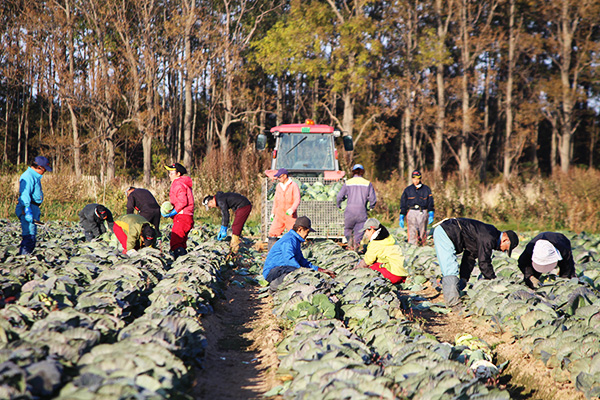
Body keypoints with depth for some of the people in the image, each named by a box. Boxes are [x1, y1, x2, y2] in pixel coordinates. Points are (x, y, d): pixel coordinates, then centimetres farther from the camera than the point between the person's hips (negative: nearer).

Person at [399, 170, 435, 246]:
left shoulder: (426, 189, 11)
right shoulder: (407, 190, 12)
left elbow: (430, 203, 11)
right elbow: (403, 204, 13)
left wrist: (431, 214, -2)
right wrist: (401, 218, 6)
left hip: (423, 213, 0)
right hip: (411, 213, 0)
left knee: (422, 233, -1)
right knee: (412, 234, -10)